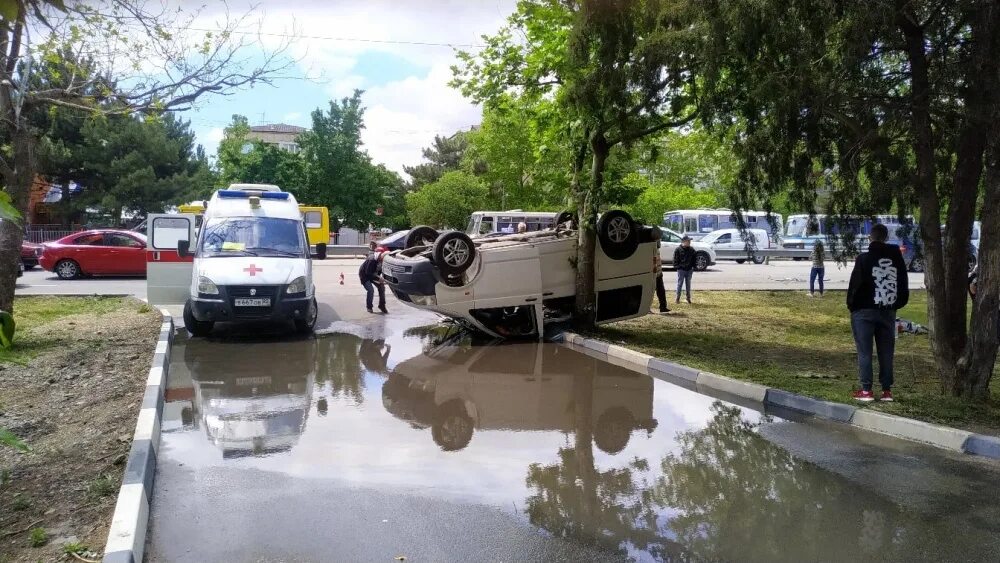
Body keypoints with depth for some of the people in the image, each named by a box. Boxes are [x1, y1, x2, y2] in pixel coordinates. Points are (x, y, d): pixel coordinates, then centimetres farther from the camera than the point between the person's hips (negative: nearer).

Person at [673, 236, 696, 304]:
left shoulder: (692, 250, 6)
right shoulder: (678, 250, -6)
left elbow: (694, 259, 12)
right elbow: (675, 260, -3)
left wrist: (694, 267, 4)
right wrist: (677, 266, -10)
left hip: (689, 270, 4)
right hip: (681, 269, -4)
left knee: (688, 284, 11)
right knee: (680, 283, 0)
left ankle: (688, 298, 20)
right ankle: (677, 298, 7)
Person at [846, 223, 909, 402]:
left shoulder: (864, 259, -10)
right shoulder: (897, 259, 6)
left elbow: (855, 285, -10)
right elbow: (904, 287, 10)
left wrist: (852, 305, 2)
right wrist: (895, 304, 18)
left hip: (864, 311, -4)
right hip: (888, 312, 5)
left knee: (864, 351, 0)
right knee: (886, 352, 9)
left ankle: (866, 390, -1)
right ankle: (887, 390, 11)